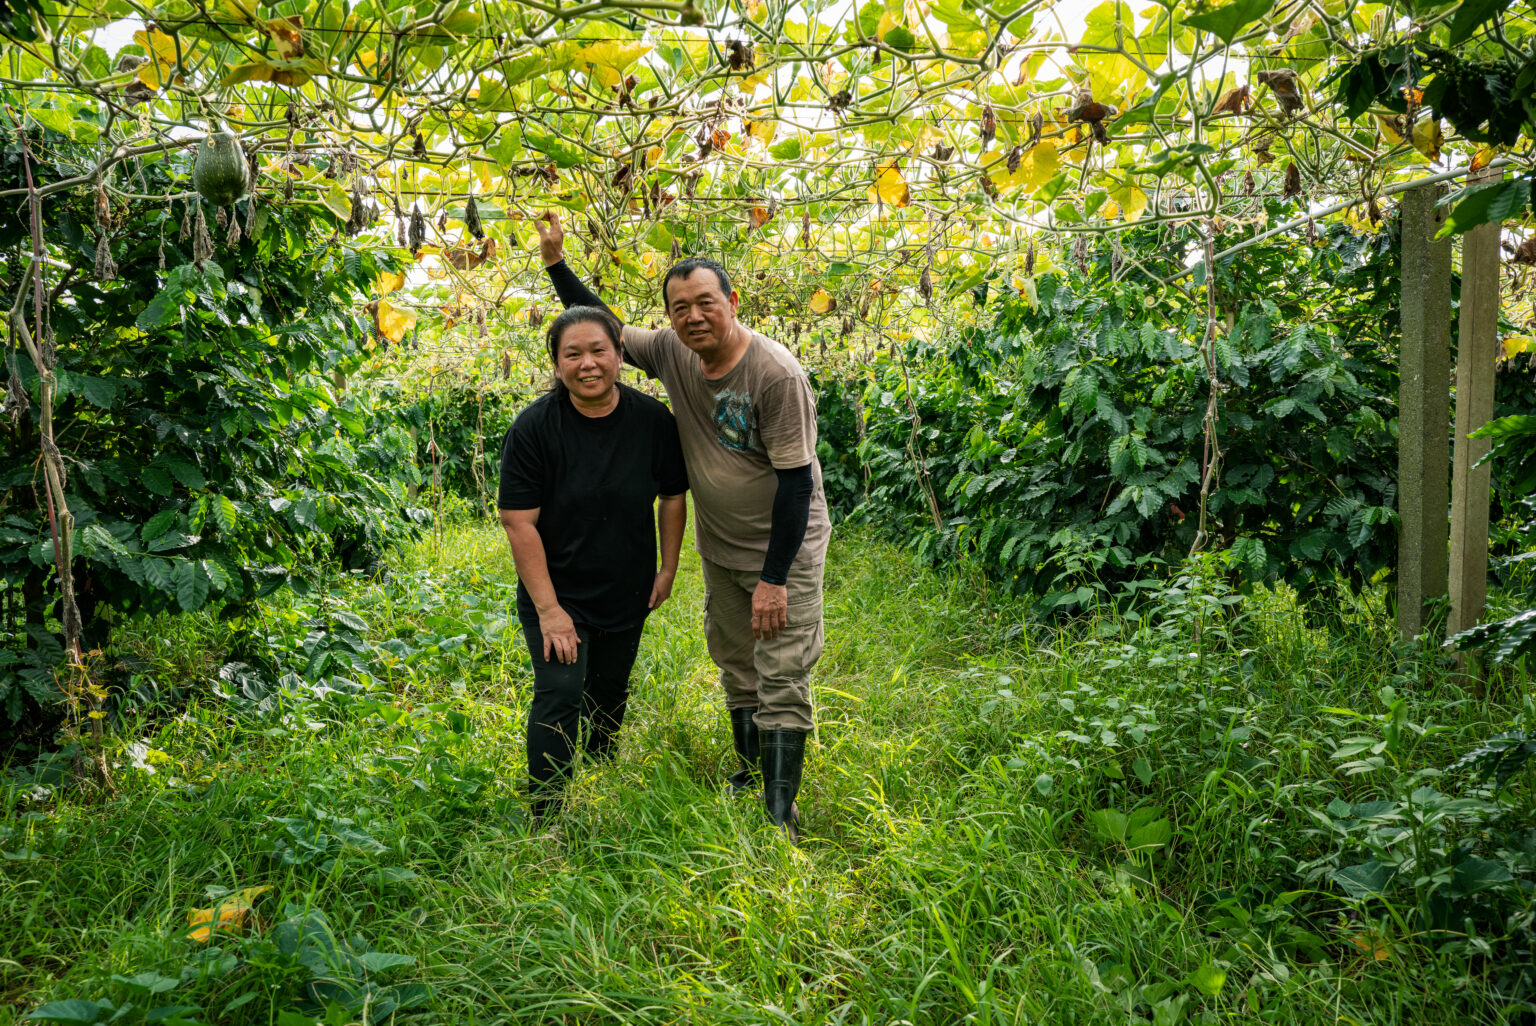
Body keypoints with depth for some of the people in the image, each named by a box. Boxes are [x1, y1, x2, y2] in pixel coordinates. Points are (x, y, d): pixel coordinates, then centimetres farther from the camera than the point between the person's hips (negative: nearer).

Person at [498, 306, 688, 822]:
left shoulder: (653, 419, -9)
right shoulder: (534, 426, -17)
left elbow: (673, 496, 5)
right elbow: (519, 522, -17)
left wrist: (668, 569, 5)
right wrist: (548, 608, -19)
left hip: (626, 595, 3)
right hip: (555, 592, -3)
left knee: (610, 694, 16)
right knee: (560, 693, -14)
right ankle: (546, 820, -3)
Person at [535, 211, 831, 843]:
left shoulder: (777, 375, -24)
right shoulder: (672, 352, -6)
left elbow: (796, 479, -23)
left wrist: (775, 579, -23)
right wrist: (556, 263, 2)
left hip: (785, 553, -6)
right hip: (720, 551, 7)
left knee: (782, 683, -5)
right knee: (736, 671, 19)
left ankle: (781, 816, 2)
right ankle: (751, 775, 37)